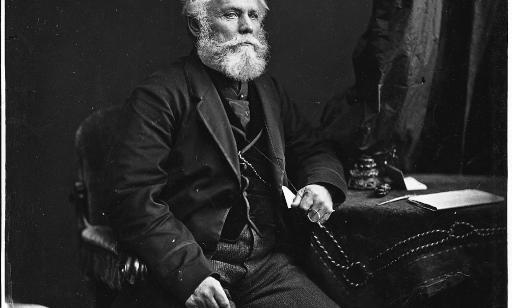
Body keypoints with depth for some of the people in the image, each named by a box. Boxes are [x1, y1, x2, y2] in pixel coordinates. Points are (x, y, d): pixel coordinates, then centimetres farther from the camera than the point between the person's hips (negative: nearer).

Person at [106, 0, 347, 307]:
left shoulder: (269, 91, 18)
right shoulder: (160, 95, -4)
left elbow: (312, 150, 26)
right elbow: (135, 196, -12)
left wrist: (322, 184, 1)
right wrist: (187, 270, -22)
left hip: (269, 263, 5)